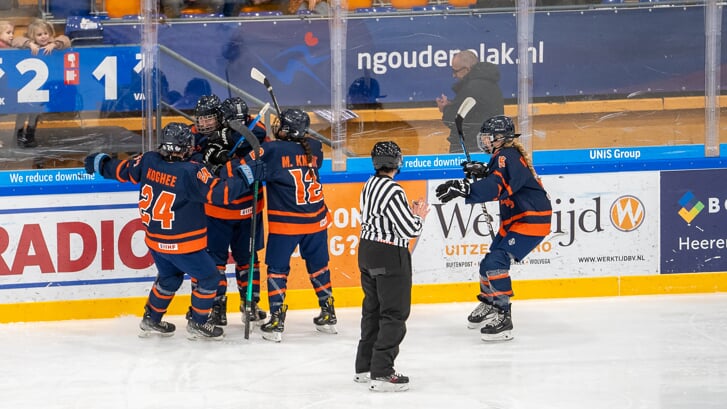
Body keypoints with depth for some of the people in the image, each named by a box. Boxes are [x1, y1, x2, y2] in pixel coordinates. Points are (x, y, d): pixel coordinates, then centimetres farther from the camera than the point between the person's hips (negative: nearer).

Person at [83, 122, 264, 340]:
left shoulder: (149, 161, -8)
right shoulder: (191, 172, -25)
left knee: (169, 277, 29)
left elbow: (122, 170, 7)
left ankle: (151, 321, 38)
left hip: (155, 240, 7)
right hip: (182, 245, -7)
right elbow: (220, 192, -29)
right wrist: (247, 174, -20)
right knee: (208, 277, 13)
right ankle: (197, 324, 21)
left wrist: (100, 163, 26)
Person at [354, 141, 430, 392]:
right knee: (394, 314, -4)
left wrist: (409, 213, 12)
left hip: (368, 250, 9)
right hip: (390, 256, -9)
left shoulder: (370, 186, 7)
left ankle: (364, 367, 26)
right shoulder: (392, 191, -21)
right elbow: (409, 230, -20)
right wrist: (419, 216, 0)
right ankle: (381, 374, -6)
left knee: (373, 310, 19)